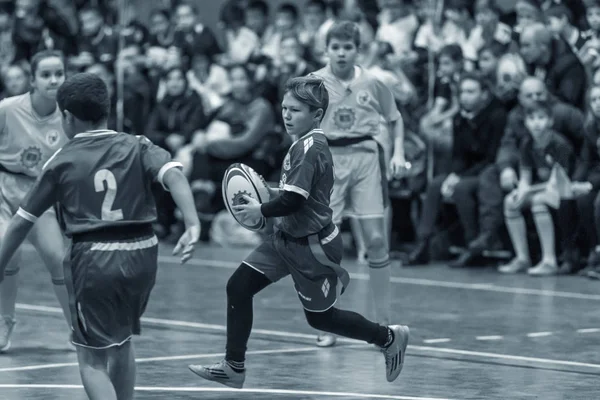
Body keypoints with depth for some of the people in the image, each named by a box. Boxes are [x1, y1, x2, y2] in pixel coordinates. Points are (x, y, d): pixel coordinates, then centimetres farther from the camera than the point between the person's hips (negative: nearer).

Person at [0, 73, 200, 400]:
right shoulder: (137, 147, 6)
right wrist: (193, 225, -23)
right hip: (142, 254, 3)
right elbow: (173, 176, -14)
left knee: (91, 359, 4)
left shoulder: (61, 161, 3)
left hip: (94, 258, -3)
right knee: (121, 341, 25)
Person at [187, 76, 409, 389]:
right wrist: (269, 194, 6)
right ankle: (234, 367, 7)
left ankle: (389, 337, 27)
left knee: (320, 317, 7)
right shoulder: (305, 144, 6)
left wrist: (261, 210, -12)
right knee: (238, 287, 0)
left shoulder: (310, 147, -22)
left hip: (312, 247, -9)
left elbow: (293, 199, -28)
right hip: (287, 238, 9)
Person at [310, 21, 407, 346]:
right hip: (327, 160, -1)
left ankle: (384, 320, 6)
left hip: (365, 156, 1)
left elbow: (395, 119, 17)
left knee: (376, 239, -4)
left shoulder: (372, 83, 3)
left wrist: (398, 153, 2)